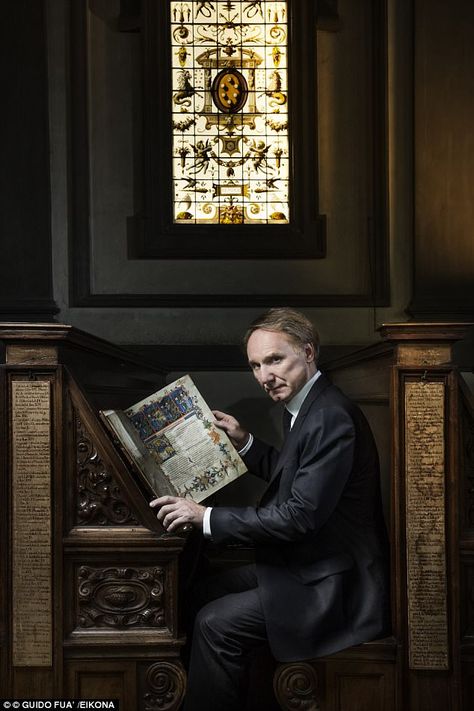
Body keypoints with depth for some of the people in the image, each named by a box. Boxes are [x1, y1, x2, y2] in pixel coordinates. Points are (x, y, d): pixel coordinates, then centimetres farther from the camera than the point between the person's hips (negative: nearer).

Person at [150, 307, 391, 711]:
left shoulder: (331, 418, -24)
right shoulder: (310, 406, 7)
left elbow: (300, 516, -28)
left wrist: (206, 517, -22)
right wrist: (244, 443, 9)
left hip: (336, 584, -11)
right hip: (311, 560, 11)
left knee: (215, 624, -14)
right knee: (217, 589, 19)